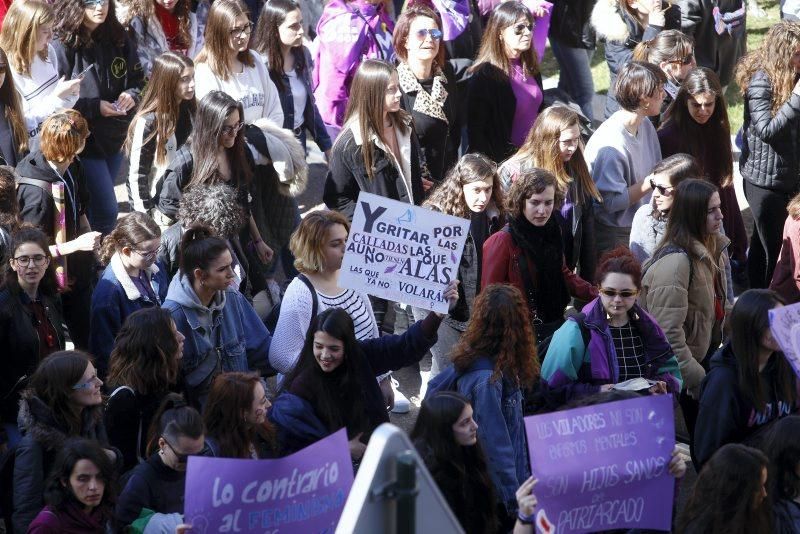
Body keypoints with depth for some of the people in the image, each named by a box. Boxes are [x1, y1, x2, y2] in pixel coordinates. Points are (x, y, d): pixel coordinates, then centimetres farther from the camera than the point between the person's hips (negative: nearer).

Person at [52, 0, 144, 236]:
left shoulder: (118, 39, 3)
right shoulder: (62, 45, -16)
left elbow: (138, 80, 14)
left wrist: (131, 95, -8)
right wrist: (95, 107, -19)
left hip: (116, 136, 6)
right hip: (83, 140, -6)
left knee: (100, 205, 15)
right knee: (106, 210, -7)